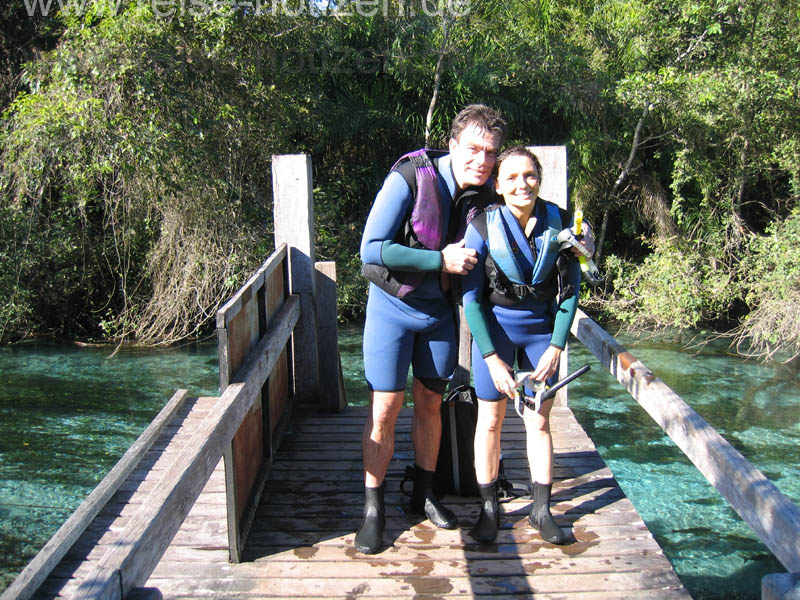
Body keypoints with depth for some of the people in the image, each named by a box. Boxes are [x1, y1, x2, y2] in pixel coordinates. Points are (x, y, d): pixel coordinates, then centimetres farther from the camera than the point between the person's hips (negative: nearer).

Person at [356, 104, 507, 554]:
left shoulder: (485, 195, -6)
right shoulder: (409, 180, -21)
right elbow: (372, 249, -25)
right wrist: (441, 259, -27)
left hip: (441, 308, 5)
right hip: (393, 304, -4)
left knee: (431, 402, 15)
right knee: (385, 408, -3)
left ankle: (424, 493, 33)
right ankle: (374, 508, 13)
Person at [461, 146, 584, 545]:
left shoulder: (560, 224, -11)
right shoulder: (483, 227, -17)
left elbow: (570, 290, -1)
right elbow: (471, 298, -12)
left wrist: (556, 347, -7)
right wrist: (492, 358, -14)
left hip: (542, 331, 2)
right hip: (494, 330, -2)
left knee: (539, 421, 8)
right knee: (490, 420, 6)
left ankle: (541, 510, 22)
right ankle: (488, 508, 21)